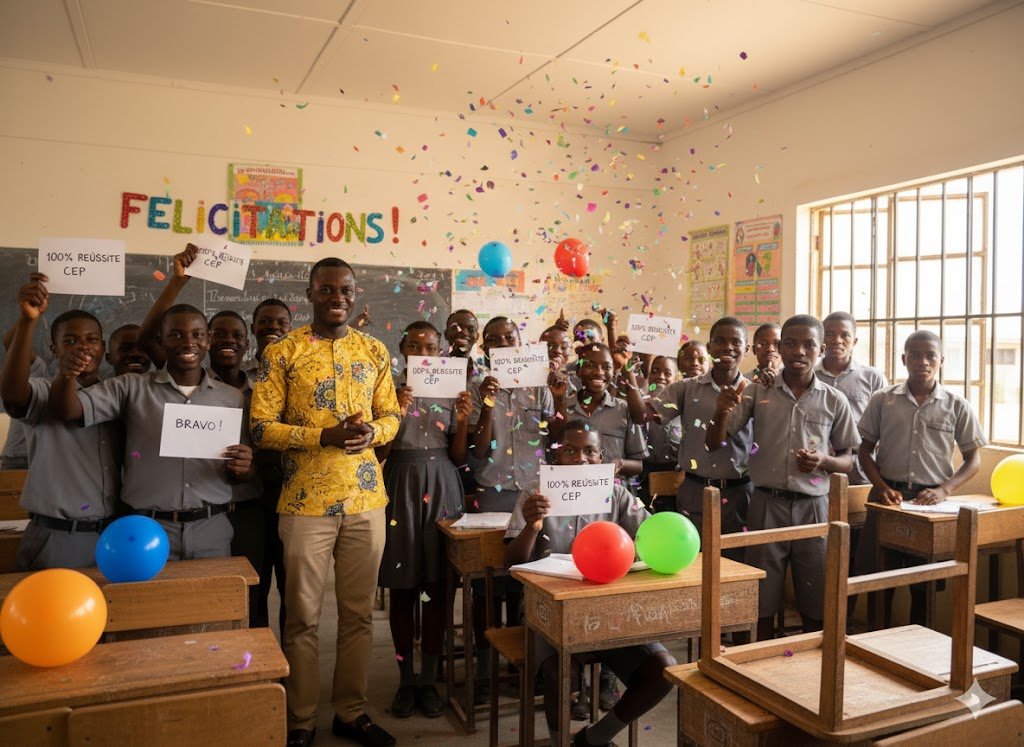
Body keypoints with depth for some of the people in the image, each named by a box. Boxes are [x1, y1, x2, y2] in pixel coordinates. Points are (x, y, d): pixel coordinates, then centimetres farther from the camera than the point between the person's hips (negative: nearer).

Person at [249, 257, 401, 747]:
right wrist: (325, 436, -19)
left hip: (366, 500, 3)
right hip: (306, 503, -3)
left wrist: (372, 431, -10)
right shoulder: (281, 353, -3)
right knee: (303, 616, 7)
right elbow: (260, 427, -7)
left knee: (358, 613, 11)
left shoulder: (375, 351, 8)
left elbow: (392, 415, 13)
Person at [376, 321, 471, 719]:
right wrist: (395, 413, -17)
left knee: (437, 587, 4)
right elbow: (379, 454, -4)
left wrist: (463, 421, -10)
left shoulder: (451, 393, 7)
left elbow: (458, 457, 6)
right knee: (402, 588, 5)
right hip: (401, 489, -1)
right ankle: (406, 678, 18)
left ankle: (429, 679, 17)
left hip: (441, 490, 2)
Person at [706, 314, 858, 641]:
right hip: (766, 504, 0)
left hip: (813, 507, 1)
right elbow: (714, 444, 0)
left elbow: (848, 460, 11)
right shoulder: (757, 392, 1)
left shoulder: (835, 401, 3)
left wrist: (823, 461, -12)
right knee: (762, 603, 7)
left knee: (816, 606, 9)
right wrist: (722, 412, -20)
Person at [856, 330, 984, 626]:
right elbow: (865, 449, 7)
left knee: (923, 582, 9)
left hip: (930, 500, 0)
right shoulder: (882, 400, 2)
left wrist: (944, 490, -9)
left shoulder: (957, 406, 2)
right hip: (887, 497, 0)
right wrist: (881, 487, -9)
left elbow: (973, 458, 6)